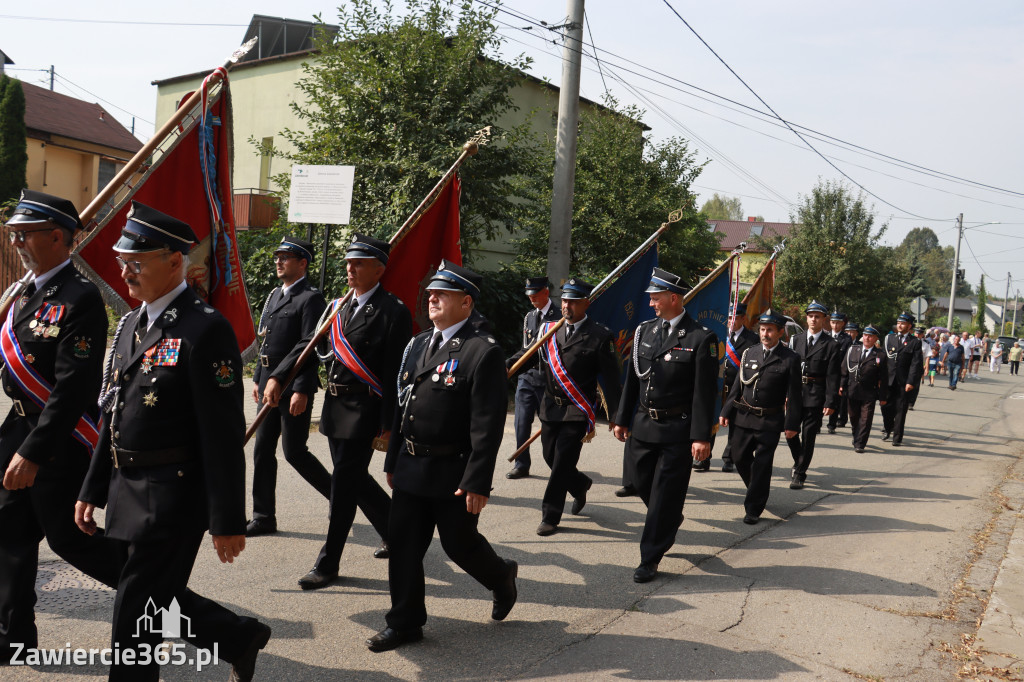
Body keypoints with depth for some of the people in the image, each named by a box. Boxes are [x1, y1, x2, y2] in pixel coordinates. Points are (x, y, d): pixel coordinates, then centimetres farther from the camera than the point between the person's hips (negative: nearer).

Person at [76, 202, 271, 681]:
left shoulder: (206, 329, -16)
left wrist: (228, 521, -18)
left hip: (172, 495, -9)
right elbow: (112, 417, 17)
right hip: (127, 492, 9)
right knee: (158, 599, 19)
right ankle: (241, 639, 39)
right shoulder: (131, 323, 12)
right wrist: (92, 489, 17)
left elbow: (224, 434, -19)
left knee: (135, 615, 2)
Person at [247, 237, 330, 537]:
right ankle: (264, 517, 17)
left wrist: (302, 391, -23)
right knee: (263, 450, 8)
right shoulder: (274, 295, 15)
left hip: (294, 387, -8)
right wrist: (258, 378, 19)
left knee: (294, 452, -2)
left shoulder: (310, 299, -12)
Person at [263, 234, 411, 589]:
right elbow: (309, 343, 10)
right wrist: (277, 377, -5)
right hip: (335, 404, 8)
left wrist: (388, 425, -16)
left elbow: (395, 374, -14)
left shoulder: (393, 312, -11)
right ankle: (395, 530, 37)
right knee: (353, 477, 17)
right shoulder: (337, 306, 12)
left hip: (365, 409, -8)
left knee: (345, 480, -3)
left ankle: (328, 563, 8)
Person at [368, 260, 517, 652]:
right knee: (403, 545, 8)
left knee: (459, 544, 7)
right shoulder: (417, 344, 11)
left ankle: (502, 578, 37)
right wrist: (393, 461, 16)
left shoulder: (483, 352, -13)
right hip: (411, 469, 7)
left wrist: (478, 482, -20)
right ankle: (405, 623, 22)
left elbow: (488, 424, -17)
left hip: (453, 473, -6)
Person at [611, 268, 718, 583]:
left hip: (678, 430, -6)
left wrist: (701, 436, -16)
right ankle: (670, 522, 45)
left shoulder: (701, 338, -11)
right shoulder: (644, 330, 6)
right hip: (644, 425, 6)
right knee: (641, 480, 16)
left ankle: (650, 559, 12)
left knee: (665, 494, 1)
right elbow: (632, 379, 12)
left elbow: (705, 391, -13)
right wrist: (621, 419, 11)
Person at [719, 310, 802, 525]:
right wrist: (726, 411, 5)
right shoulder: (749, 353, 6)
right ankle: (759, 489, 37)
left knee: (762, 464, -2)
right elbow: (737, 386, 10)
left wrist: (792, 424, -9)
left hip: (770, 421, -4)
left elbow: (794, 394, -5)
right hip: (744, 417, 4)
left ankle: (753, 509, 8)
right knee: (739, 458, 10)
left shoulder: (790, 359, -5)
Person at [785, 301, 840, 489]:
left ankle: (800, 473, 10)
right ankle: (798, 462, 30)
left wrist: (831, 403, -10)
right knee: (790, 431, 6)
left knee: (808, 435, 0)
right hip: (795, 391, 3)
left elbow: (832, 376, -5)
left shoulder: (831, 345, -2)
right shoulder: (796, 339, 7)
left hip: (815, 396, -3)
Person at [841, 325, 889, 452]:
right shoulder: (852, 350, 7)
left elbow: (883, 379, -1)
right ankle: (857, 439, 31)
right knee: (854, 418, 13)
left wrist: (882, 396, -3)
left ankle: (860, 444, 3)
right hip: (852, 392, 3)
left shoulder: (880, 356, -2)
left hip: (869, 394, -3)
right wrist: (842, 385, 1)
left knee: (865, 419, -3)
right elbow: (844, 369, 9)